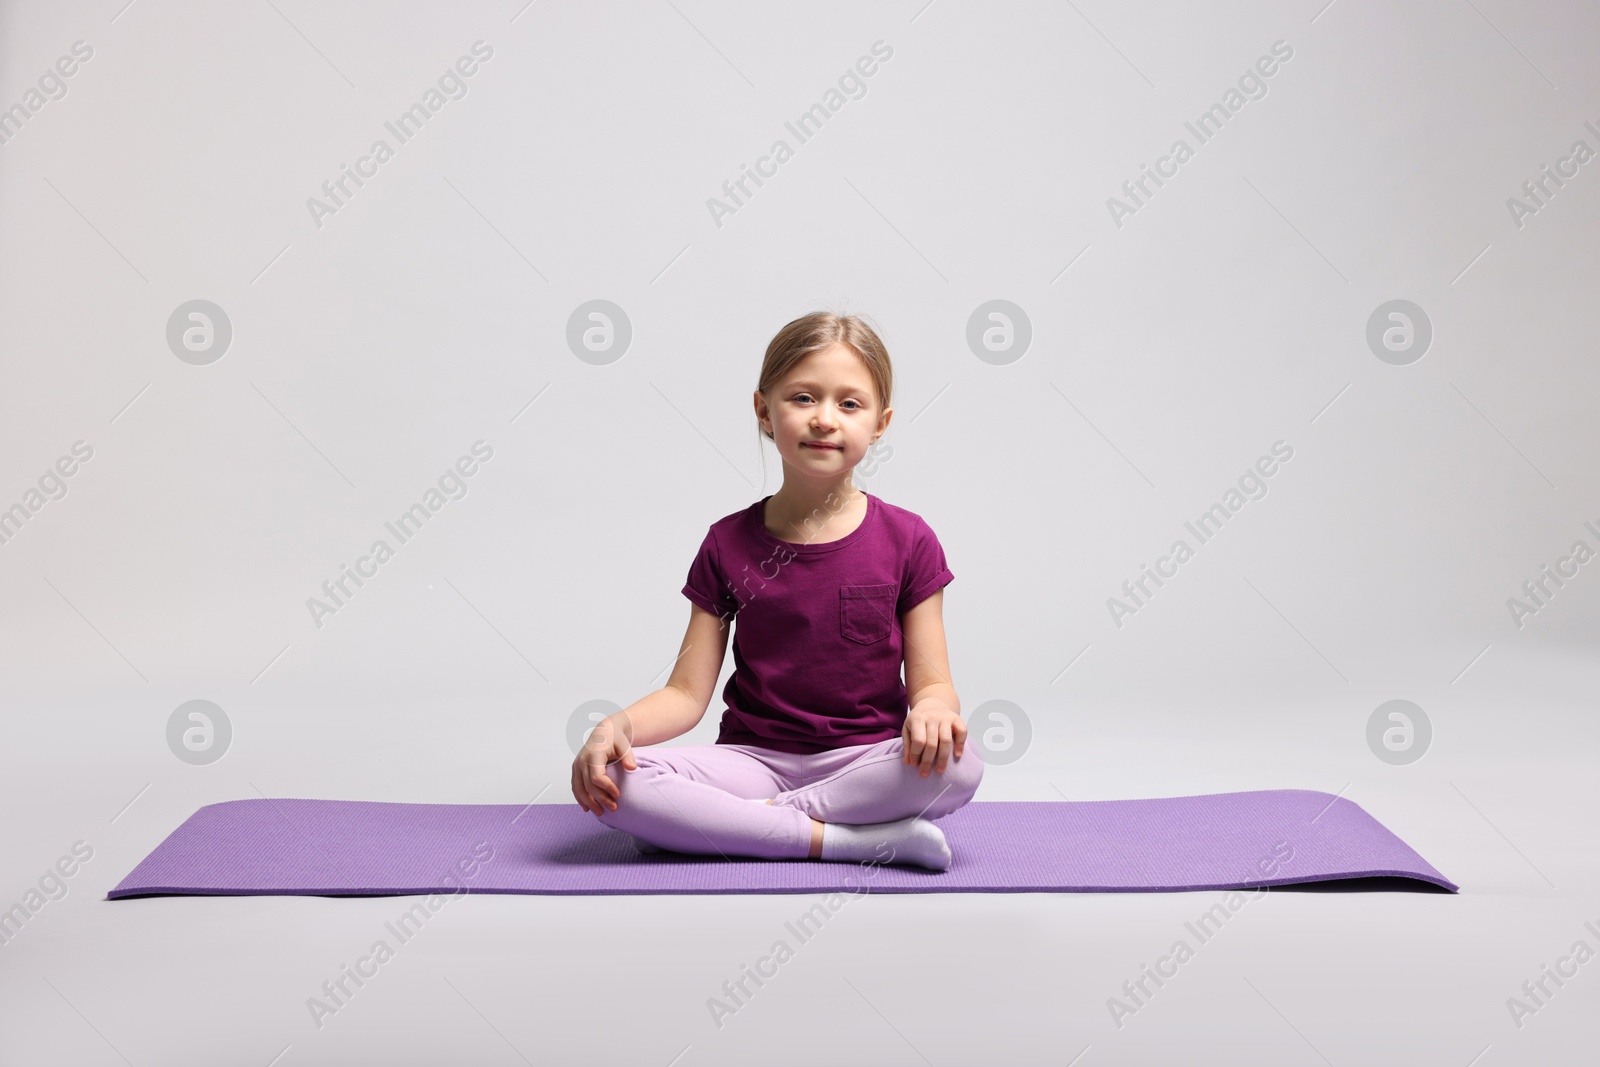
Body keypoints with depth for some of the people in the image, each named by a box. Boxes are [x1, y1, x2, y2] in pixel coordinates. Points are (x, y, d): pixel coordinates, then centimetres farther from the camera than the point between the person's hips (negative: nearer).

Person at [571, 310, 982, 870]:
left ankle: (750, 819, -20)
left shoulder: (906, 540, 0)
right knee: (613, 781, -27)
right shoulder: (729, 544, 2)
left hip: (862, 761, -1)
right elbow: (687, 692, 0)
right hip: (754, 757, 1)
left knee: (957, 765, -34)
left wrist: (931, 709, -26)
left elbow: (932, 682, -1)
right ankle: (860, 840, -25)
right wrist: (619, 724, -20)